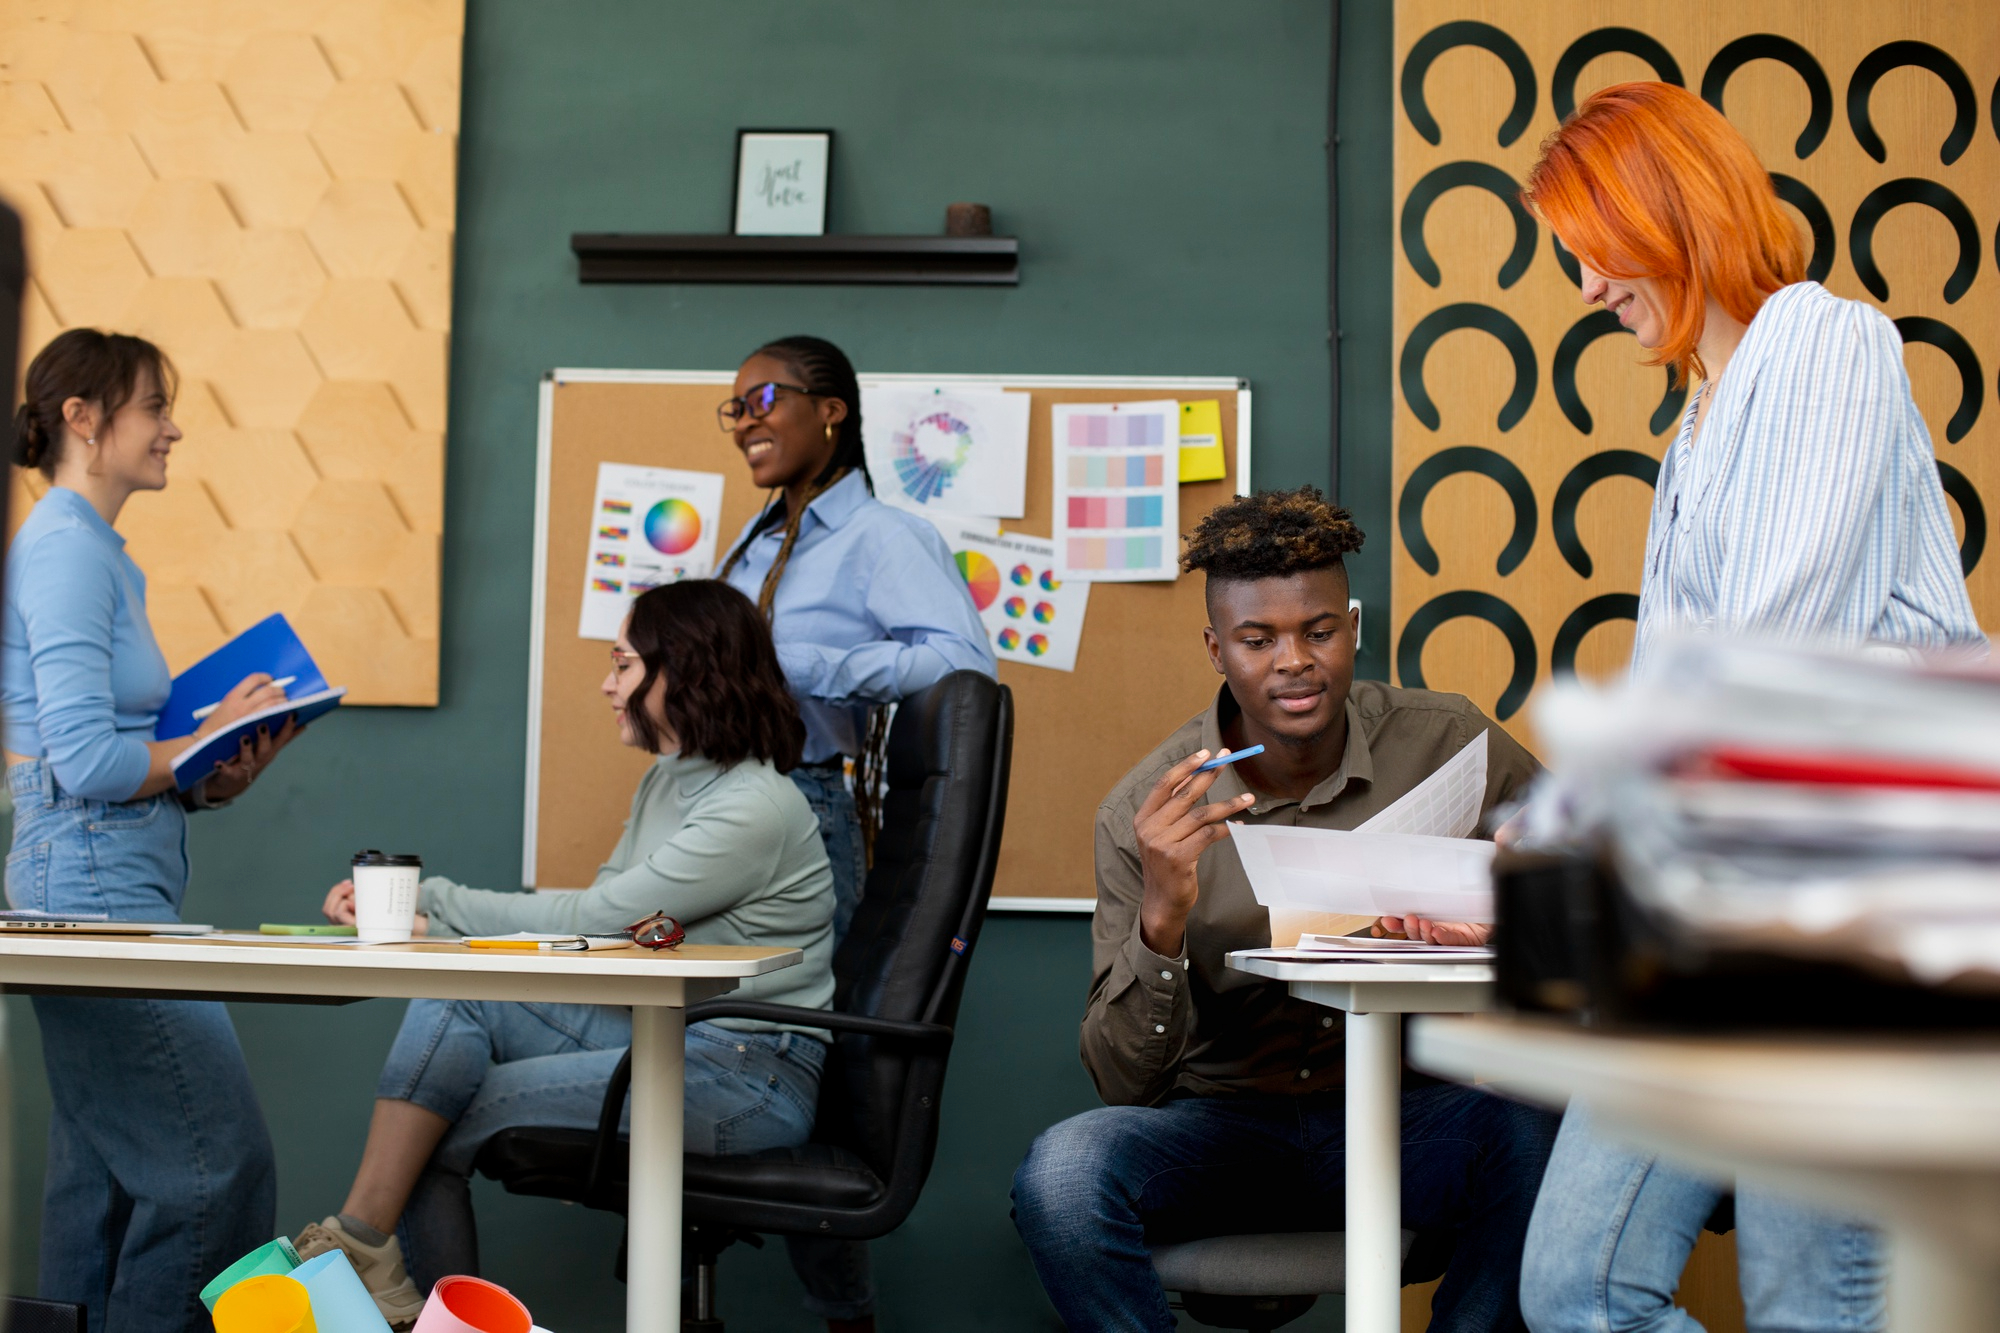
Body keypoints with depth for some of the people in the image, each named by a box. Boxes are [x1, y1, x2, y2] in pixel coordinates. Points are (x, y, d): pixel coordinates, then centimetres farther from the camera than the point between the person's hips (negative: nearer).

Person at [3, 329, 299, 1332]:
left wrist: (206, 776, 2)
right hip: (97, 882, -10)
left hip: (112, 882, 10)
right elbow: (86, 760, -19)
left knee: (102, 1169, 12)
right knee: (219, 1157, -9)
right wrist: (214, 747, -5)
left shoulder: (94, 552, 18)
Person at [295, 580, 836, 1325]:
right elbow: (594, 923, 7)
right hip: (662, 1031, 8)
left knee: (448, 1114, -14)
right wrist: (420, 917, -3)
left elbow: (592, 920, -18)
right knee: (451, 1000, -12)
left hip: (749, 1073, -8)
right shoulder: (666, 782, 13)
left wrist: (433, 902, -10)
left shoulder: (758, 808, -18)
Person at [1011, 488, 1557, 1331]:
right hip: (1224, 1124, 0)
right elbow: (1126, 1085, -7)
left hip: (1410, 1112, 1)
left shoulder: (1450, 747, -3)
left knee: (1540, 1135, -32)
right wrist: (1161, 919, -26)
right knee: (1061, 1175, -31)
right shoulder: (1145, 810, -6)